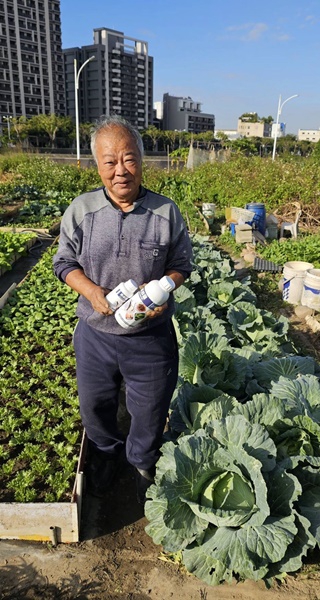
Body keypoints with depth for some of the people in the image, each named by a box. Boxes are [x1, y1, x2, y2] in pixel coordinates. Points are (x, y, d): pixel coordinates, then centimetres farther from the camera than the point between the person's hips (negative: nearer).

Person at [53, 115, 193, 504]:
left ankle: (142, 461, 49)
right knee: (95, 404, 22)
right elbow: (64, 262, 1)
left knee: (150, 409, 17)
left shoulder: (166, 212, -8)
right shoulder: (80, 210, -7)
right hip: (95, 333, 1)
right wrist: (90, 289, -18)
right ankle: (106, 451, 55)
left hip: (151, 336, -1)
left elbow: (181, 265, 2)